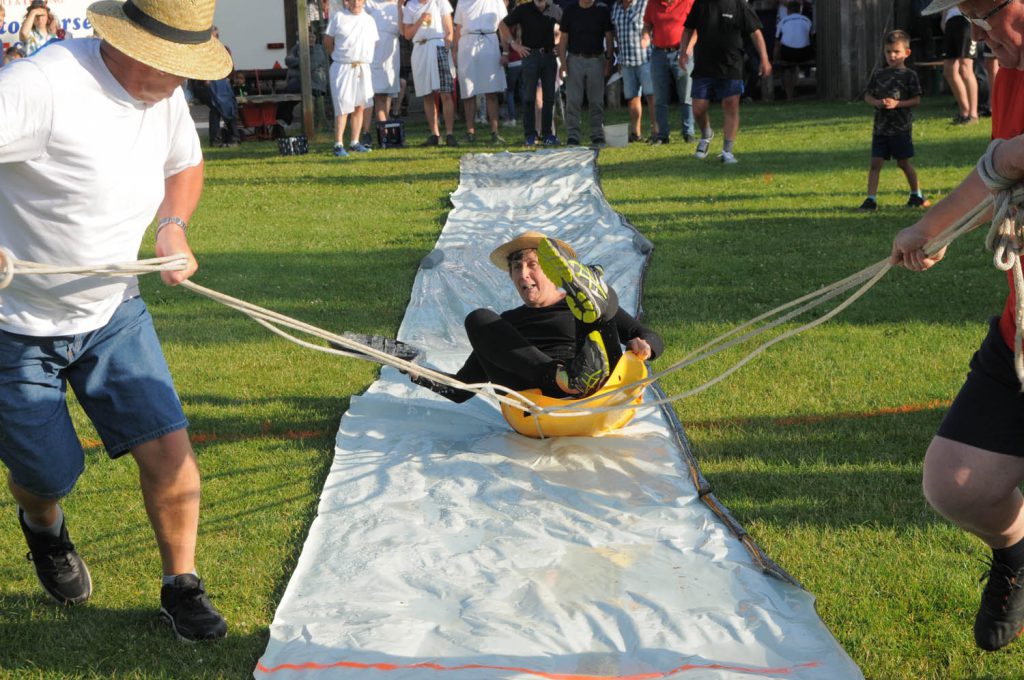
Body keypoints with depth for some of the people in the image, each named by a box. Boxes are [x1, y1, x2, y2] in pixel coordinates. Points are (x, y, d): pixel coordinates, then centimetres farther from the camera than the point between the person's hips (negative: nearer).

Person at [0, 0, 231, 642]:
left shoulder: (165, 95, -3)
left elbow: (185, 164, 18)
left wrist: (173, 226, -3)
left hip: (113, 310, 5)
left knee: (168, 448, -6)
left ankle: (182, 587, 15)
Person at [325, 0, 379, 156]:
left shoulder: (369, 20, 11)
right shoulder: (338, 17, 1)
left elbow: (373, 43, 15)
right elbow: (327, 41, 5)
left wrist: (363, 58, 7)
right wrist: (339, 56, 6)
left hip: (363, 69, 4)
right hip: (342, 67, -4)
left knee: (359, 106, 7)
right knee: (342, 107, -9)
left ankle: (355, 143, 16)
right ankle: (338, 145, -8)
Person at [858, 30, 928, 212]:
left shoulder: (909, 75, -3)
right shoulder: (878, 74, 8)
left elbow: (916, 100, -4)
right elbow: (867, 96, 12)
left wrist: (897, 103, -17)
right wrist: (877, 102, -9)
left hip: (901, 127, -3)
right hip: (880, 127, 3)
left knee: (903, 162, 4)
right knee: (876, 163, -3)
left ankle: (916, 195, 21)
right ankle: (871, 199, -2)